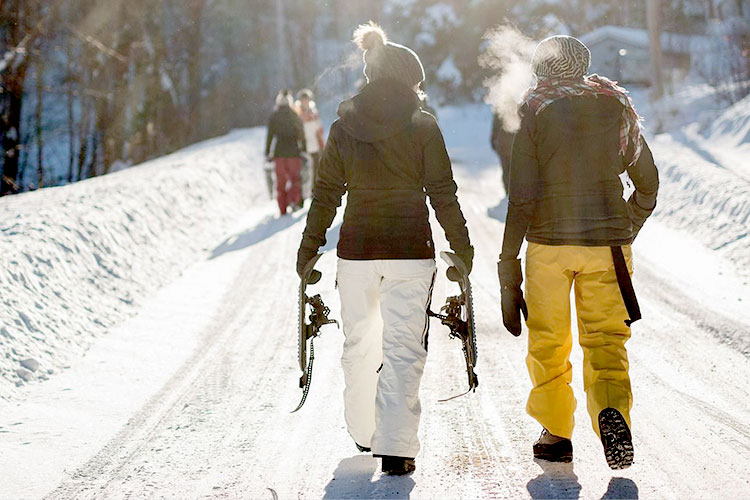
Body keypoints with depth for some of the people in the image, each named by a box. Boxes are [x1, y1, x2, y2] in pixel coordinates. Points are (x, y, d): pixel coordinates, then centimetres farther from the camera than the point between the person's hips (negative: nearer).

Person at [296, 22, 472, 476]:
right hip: (411, 250, -3)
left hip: (356, 250, 3)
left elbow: (326, 193, 5)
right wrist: (462, 246, 6)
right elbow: (442, 193, -4)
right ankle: (395, 447, -7)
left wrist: (309, 248, 13)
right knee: (404, 347, 0)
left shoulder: (344, 127, 4)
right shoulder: (422, 125, -4)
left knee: (360, 341, 18)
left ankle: (364, 433, 31)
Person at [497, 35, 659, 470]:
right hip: (608, 244, 2)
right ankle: (612, 407, -23)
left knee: (548, 344, 14)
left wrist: (509, 261, -3)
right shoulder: (616, 108, 6)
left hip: (548, 241, -1)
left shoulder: (533, 113, -2)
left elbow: (522, 197, -8)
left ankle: (556, 434, 21)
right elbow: (648, 182, 11)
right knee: (606, 341, 5)